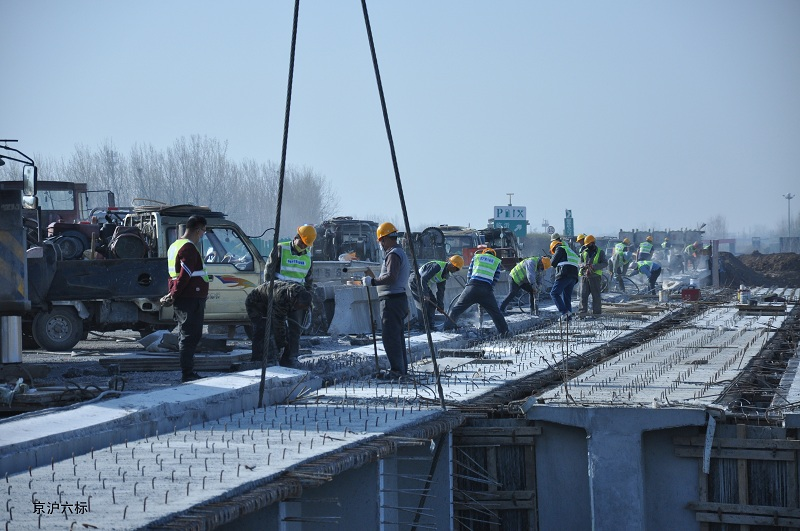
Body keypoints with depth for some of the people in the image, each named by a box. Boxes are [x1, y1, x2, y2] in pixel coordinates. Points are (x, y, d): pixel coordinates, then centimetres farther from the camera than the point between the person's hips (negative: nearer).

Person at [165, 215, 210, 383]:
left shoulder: (174, 246, 18)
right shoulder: (189, 248, -15)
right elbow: (185, 275, -21)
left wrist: (173, 293, 15)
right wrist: (174, 294, -17)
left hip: (181, 300, 10)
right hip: (192, 299, -10)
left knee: (186, 336, 14)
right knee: (190, 336, -8)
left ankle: (187, 373, 18)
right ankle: (187, 374, -8)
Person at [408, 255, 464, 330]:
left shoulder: (446, 275, 2)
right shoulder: (437, 266, -29)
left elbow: (440, 290, 8)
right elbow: (423, 279, -34)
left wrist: (440, 304, 2)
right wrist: (425, 293, -36)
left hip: (425, 284, 10)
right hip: (415, 282, -10)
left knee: (433, 302, 6)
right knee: (423, 303, -15)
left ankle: (429, 324, 12)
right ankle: (421, 326, -9)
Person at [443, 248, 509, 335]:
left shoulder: (476, 257, 22)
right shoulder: (497, 262, 21)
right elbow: (495, 280, 15)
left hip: (472, 286, 0)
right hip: (487, 290, 0)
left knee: (457, 309, 10)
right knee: (496, 313, 10)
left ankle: (447, 327, 9)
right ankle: (504, 332, 7)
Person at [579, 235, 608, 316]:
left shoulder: (600, 252, 3)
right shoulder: (584, 252, 15)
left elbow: (605, 263, -3)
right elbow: (580, 263, 15)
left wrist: (594, 267, -16)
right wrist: (584, 265, -10)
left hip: (595, 276, -3)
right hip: (584, 275, 3)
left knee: (596, 295, -2)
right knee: (583, 294, -2)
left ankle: (597, 312, 4)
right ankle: (583, 311, 4)